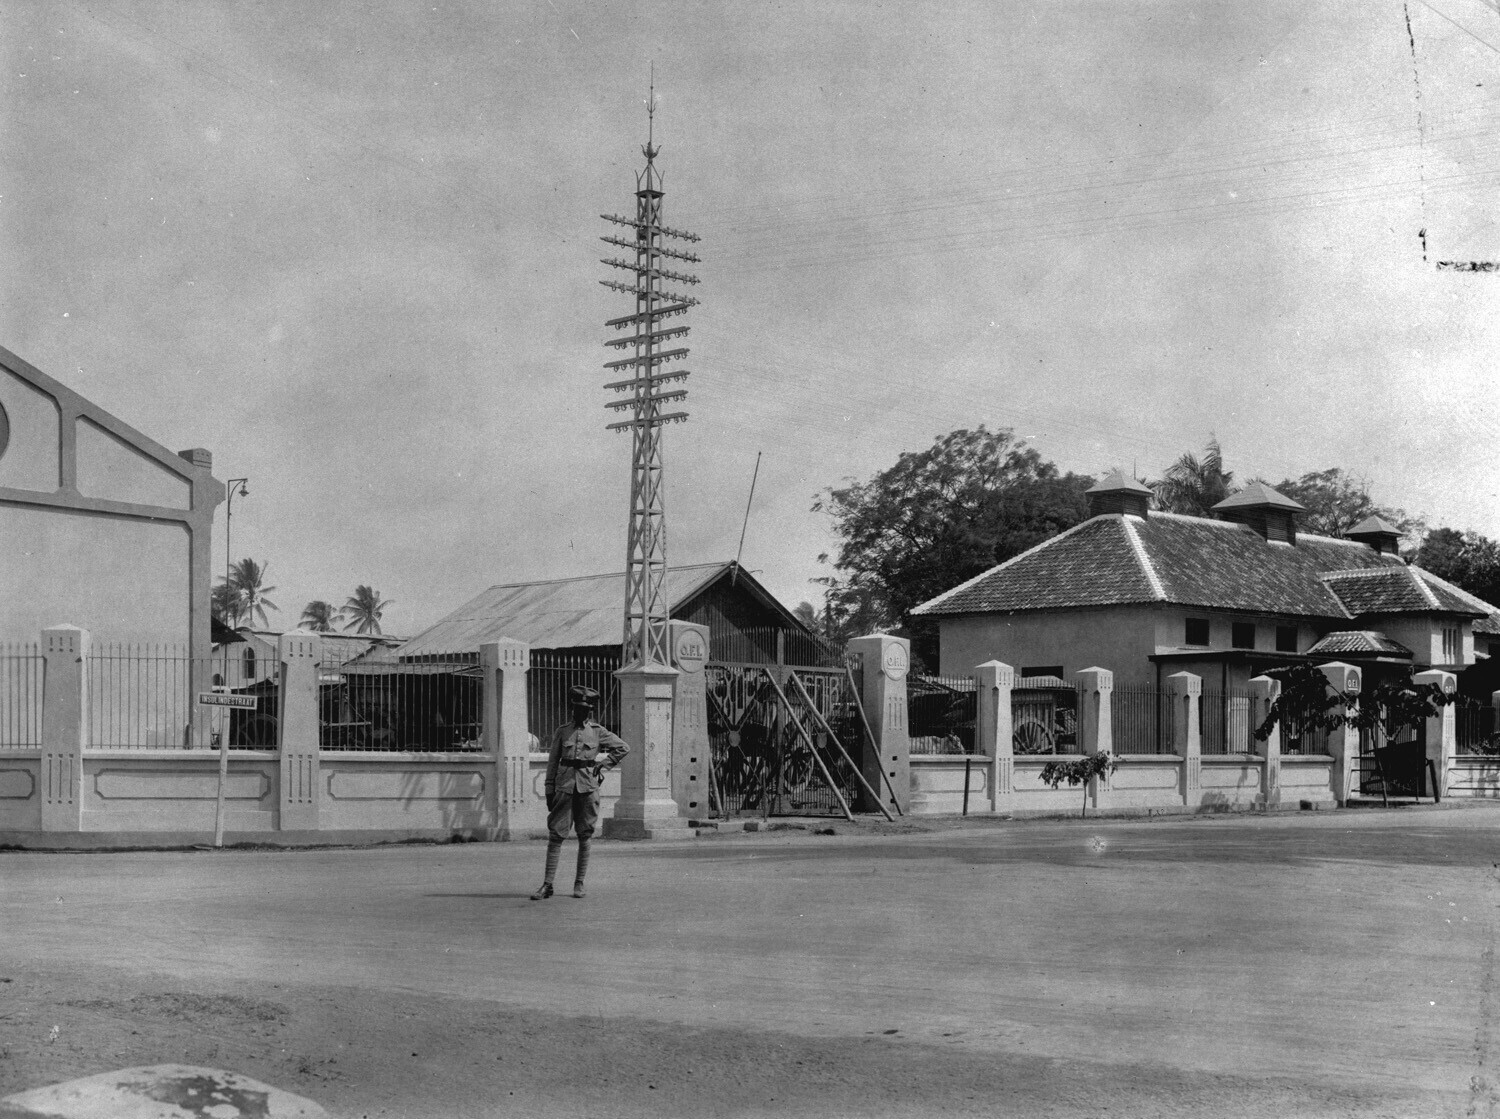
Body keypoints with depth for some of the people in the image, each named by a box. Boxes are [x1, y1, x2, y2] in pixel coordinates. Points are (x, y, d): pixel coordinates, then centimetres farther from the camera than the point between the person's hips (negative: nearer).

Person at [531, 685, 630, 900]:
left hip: (588, 786, 0)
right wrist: (549, 791, 3)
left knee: (585, 837, 4)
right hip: (565, 787, 0)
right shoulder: (562, 731, 7)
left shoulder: (598, 732, 6)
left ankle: (579, 883, 12)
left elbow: (623, 748, 12)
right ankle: (547, 885, -3)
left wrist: (603, 765, 5)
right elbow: (553, 761, 7)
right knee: (555, 835, -4)